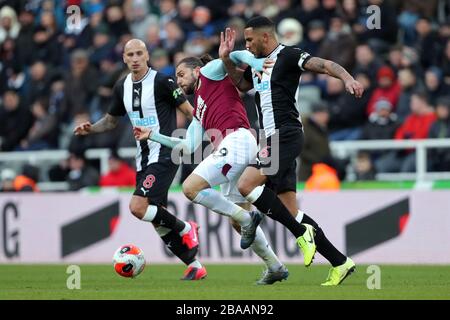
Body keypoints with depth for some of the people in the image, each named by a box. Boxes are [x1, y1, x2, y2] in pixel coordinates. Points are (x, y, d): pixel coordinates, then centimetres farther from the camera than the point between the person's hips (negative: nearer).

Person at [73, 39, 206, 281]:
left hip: (163, 155, -8)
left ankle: (186, 229, 0)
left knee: (137, 207, -21)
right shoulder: (122, 87, 9)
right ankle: (195, 266, 16)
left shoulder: (161, 82, -12)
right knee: (158, 222, 7)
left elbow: (189, 110, -10)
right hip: (143, 159, 8)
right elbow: (111, 120, 22)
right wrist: (91, 129, 3)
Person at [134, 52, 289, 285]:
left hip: (237, 140, -10)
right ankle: (275, 267, 19)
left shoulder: (209, 72, 12)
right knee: (238, 221, 13)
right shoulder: (199, 111, 32)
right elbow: (189, 147, 27)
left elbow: (237, 56, -2)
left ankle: (246, 219, -12)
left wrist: (259, 64, -22)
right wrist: (152, 136, 33)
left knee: (191, 187, -18)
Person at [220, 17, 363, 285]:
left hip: (286, 136, -9)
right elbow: (241, 83, 37)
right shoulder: (258, 64, 21)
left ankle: (302, 233, -15)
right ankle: (340, 262, 6)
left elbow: (324, 65, -17)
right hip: (273, 140, 9)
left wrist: (348, 79, -35)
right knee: (290, 211, 4)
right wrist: (226, 59, 21)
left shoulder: (288, 56, -5)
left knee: (246, 185, -23)